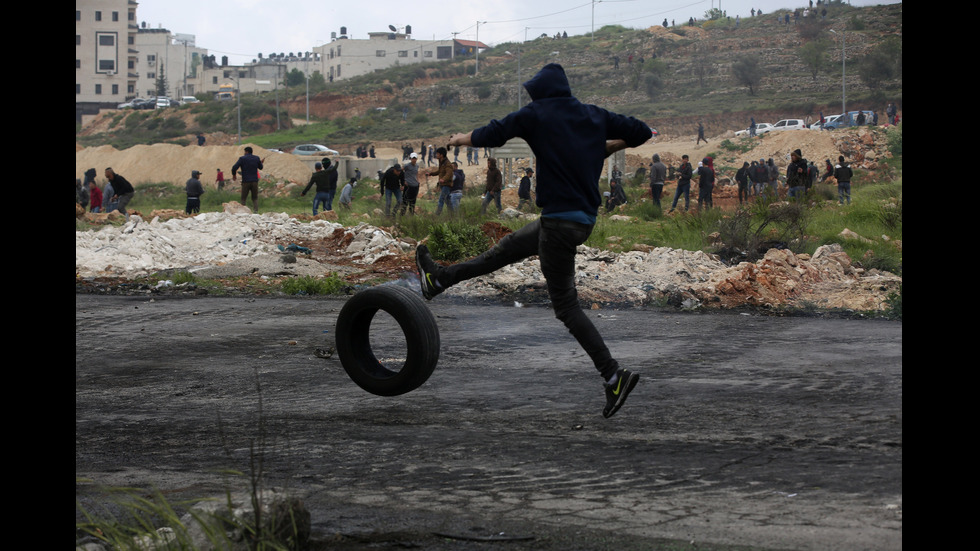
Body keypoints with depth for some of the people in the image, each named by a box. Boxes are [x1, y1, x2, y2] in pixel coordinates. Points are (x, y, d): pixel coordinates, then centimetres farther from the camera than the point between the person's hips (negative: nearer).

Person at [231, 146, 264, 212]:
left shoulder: (242, 158, -4)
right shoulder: (256, 158, 5)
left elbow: (234, 168, -10)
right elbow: (261, 167, 19)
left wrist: (234, 175, 8)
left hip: (246, 182, -2)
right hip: (255, 181, 2)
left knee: (243, 199, 6)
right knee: (255, 198, 10)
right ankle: (255, 211, -4)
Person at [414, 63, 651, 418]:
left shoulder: (536, 115, -7)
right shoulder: (594, 115, 7)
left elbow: (491, 135, -3)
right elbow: (641, 132, 9)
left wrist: (463, 138, 16)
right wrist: (609, 146, 23)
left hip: (560, 221, -8)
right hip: (585, 217, 8)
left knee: (566, 306, -2)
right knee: (508, 248, 22)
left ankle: (614, 375, -5)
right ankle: (441, 279, 38)